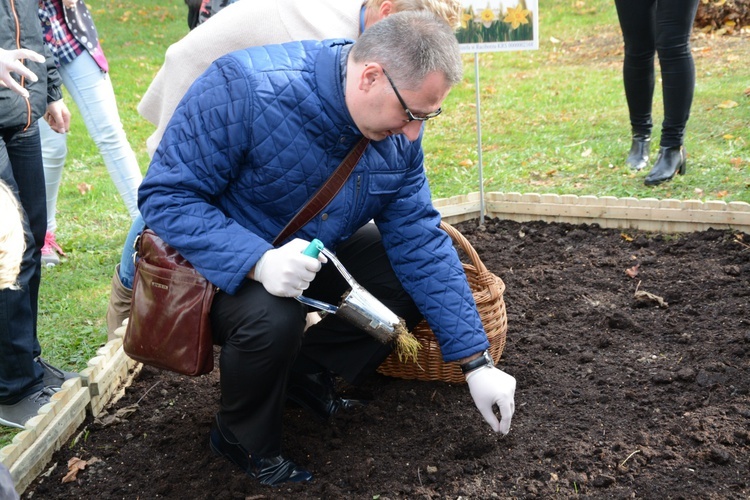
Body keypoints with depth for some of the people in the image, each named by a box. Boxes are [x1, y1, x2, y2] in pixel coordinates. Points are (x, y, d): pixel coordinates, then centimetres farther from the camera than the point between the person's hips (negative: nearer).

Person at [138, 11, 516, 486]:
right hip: (224, 259, -6)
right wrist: (258, 261, -45)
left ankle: (308, 369, 10)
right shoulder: (245, 89, -33)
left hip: (316, 248, 6)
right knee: (272, 318, -35)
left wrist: (476, 363, -13)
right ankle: (243, 438, -4)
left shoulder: (399, 129, -14)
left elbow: (419, 240, -11)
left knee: (419, 277, -7)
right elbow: (165, 196, -28)